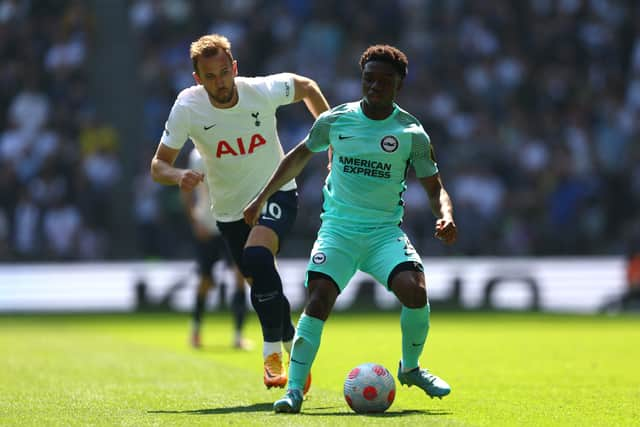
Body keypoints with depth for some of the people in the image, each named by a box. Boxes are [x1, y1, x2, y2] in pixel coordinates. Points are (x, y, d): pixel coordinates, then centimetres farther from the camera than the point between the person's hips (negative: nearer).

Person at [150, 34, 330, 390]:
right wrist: (179, 177, -35)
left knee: (256, 256, -31)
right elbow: (158, 165, -13)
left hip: (277, 194, -3)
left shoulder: (264, 91, -19)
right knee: (263, 284, 10)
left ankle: (274, 353, -24)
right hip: (231, 209, 3)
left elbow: (306, 87, 3)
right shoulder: (188, 107, -18)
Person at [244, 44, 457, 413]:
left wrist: (445, 215, -18)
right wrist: (263, 197, 20)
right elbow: (301, 155, 20)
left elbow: (434, 188, 4)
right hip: (338, 228, 0)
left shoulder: (412, 133, -2)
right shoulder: (334, 121, 1)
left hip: (385, 230, 0)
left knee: (416, 290, -24)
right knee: (319, 299, -22)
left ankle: (411, 368, 3)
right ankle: (294, 389, -16)